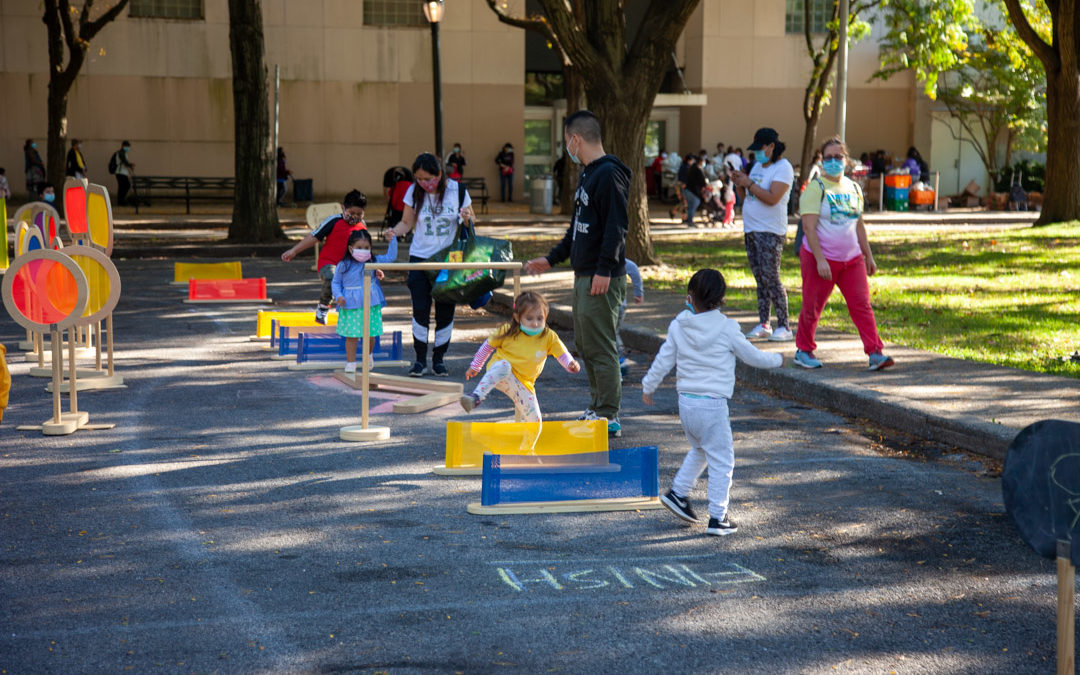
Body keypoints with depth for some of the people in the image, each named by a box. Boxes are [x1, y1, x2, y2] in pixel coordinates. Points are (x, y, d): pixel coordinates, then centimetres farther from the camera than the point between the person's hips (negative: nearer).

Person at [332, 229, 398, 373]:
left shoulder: (374, 262, 3)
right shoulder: (343, 265, -2)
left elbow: (391, 257, 7)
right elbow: (335, 282, 7)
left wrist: (392, 240, -3)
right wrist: (338, 296, -9)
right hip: (350, 306, -2)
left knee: (370, 334, 6)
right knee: (351, 335, 0)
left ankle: (368, 356, 34)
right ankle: (351, 363, 11)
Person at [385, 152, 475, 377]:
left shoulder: (457, 190, -5)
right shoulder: (414, 192, -3)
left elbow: (470, 222, 5)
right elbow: (407, 222, 3)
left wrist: (467, 218, -18)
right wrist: (395, 231, -18)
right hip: (420, 257, 0)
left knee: (445, 311, 3)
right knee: (420, 310, -5)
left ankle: (439, 359, 17)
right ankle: (420, 359, 6)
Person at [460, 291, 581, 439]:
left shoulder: (549, 337, -4)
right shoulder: (507, 332, -7)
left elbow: (562, 355, 3)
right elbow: (488, 345, 8)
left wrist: (571, 365, -20)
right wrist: (475, 366, 14)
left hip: (524, 385, 3)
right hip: (500, 376, -3)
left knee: (535, 421, -3)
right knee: (504, 365, -40)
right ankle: (476, 397, -50)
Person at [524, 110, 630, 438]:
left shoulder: (609, 174, -13)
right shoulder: (587, 175, 18)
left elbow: (617, 226, -21)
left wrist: (604, 270, -25)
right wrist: (551, 259, 27)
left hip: (602, 279, -10)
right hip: (583, 275, 10)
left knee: (600, 347, -7)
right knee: (585, 343, 14)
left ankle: (609, 416, -2)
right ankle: (596, 409, 23)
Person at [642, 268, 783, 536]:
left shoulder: (679, 325, 2)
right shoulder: (727, 328, -9)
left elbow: (663, 360, 9)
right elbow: (753, 357, 2)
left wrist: (648, 386, 24)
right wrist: (777, 359, 22)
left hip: (686, 401, 6)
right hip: (712, 405, -6)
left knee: (699, 450, 28)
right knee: (721, 460, 3)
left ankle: (678, 493, 25)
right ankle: (718, 518, 3)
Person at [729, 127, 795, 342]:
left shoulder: (783, 168, -9)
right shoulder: (757, 166, 17)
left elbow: (772, 198, -21)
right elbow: (746, 197, 21)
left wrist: (749, 183, -15)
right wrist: (740, 184, 1)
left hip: (770, 232, -8)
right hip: (751, 229, 8)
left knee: (771, 278, -10)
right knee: (760, 280, 9)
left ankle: (783, 327, -6)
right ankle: (763, 325, 12)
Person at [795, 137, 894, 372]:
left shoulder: (853, 188, 11)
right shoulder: (815, 189, -8)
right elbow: (809, 227, -15)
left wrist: (868, 256, 15)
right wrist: (820, 260, -22)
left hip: (852, 259, 5)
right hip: (821, 258, -5)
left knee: (862, 304, -5)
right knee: (812, 307, 4)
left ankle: (875, 353, -7)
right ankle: (803, 351, 21)